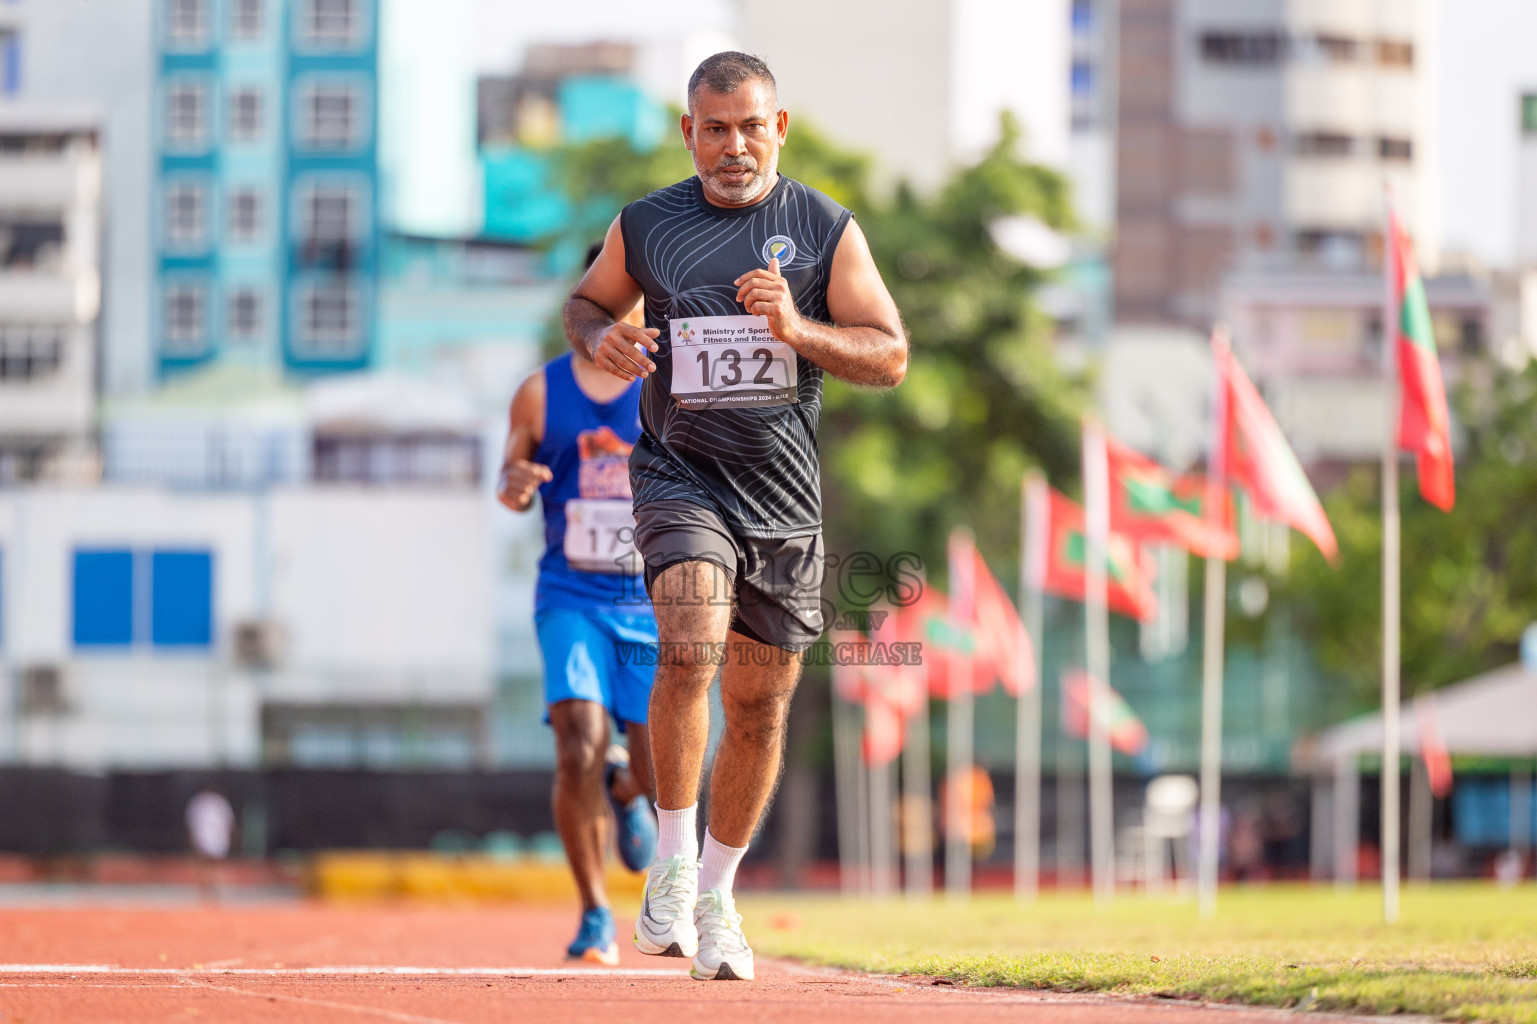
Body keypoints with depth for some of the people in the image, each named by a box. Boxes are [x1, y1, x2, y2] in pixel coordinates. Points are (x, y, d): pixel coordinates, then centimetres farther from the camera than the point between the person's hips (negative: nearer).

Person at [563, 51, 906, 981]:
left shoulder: (826, 230, 1)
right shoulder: (644, 226, 3)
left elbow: (890, 356, 0)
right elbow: (587, 304, 20)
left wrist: (796, 328, -17)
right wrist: (602, 336, -4)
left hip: (784, 493, 2)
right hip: (680, 474, -2)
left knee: (762, 701, 8)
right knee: (690, 650, -26)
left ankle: (715, 895, 25)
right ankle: (673, 862, -14)